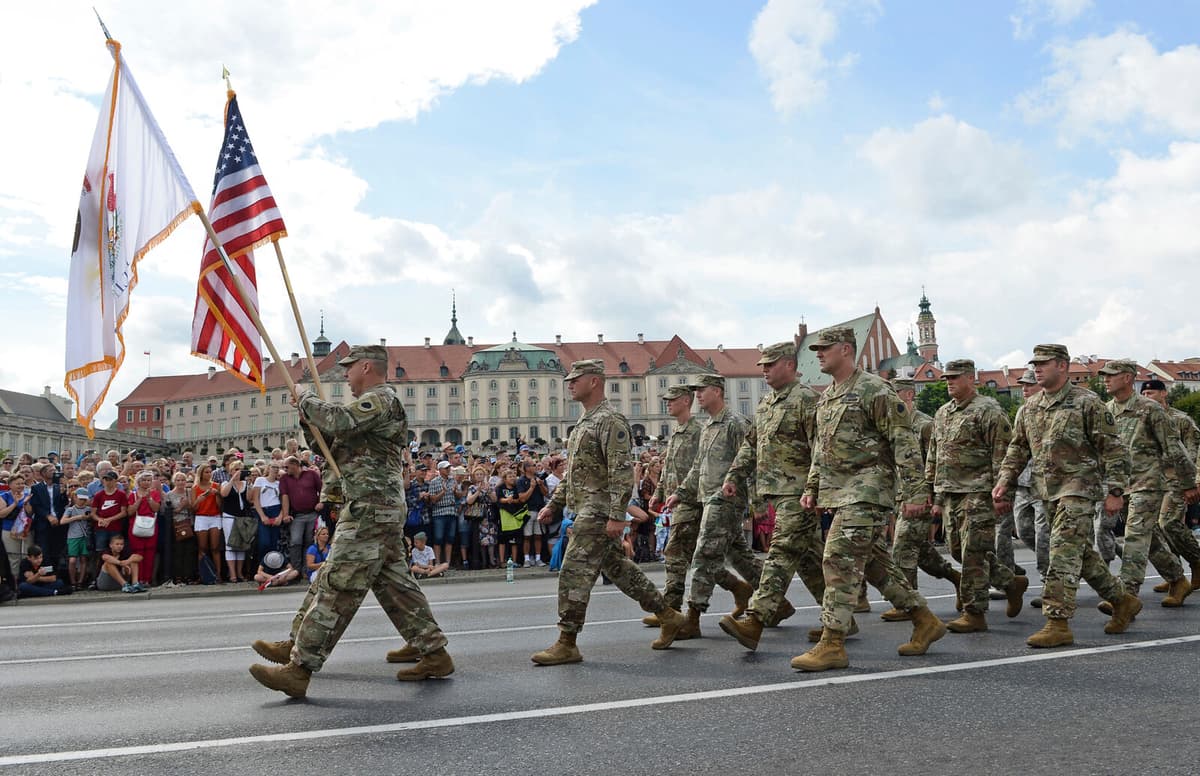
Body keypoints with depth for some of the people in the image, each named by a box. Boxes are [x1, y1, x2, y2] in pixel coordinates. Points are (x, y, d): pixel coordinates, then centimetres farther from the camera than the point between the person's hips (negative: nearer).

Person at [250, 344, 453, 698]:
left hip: (370, 509, -11)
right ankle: (434, 653, 16)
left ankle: (299, 668, -8)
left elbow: (339, 421, -26)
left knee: (337, 585, -10)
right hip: (383, 510, 11)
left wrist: (305, 400, -8)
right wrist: (311, 419, 8)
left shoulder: (379, 399, -9)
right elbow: (339, 447, 24)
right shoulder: (377, 403, 24)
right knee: (394, 583, 12)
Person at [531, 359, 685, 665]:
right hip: (585, 510, 10)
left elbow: (622, 472, -20)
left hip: (598, 512, -10)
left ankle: (566, 645, -1)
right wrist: (553, 504, 20)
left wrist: (617, 515, -24)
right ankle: (668, 617, 24)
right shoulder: (584, 422, 19)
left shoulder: (610, 421, -13)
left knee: (574, 573, -8)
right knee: (618, 568, 15)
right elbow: (573, 471, 24)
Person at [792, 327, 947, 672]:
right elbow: (822, 447, 25)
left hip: (867, 490, -9)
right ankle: (926, 622, 28)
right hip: (839, 492, 9)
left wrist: (914, 492, -17)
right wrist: (811, 487, 19)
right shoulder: (827, 396, 16)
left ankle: (832, 644, -8)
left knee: (840, 560, -13)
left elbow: (905, 443, -14)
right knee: (874, 563, 14)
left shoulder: (874, 391, -11)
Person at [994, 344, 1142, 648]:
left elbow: (1113, 449, -8)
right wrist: (1004, 482, 6)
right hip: (1049, 491, 7)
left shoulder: (1086, 402, -8)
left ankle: (1058, 623, -11)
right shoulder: (1030, 407, 11)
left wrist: (1115, 491, -12)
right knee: (1082, 552, 15)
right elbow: (1017, 448, 16)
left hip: (1079, 488, -7)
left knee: (1063, 552, -13)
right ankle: (1122, 601, 33)